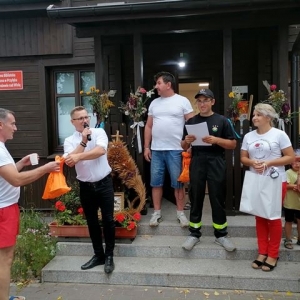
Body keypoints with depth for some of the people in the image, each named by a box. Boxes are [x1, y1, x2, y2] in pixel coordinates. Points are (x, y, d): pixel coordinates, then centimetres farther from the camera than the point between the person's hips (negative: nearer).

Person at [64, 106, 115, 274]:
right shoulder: (70, 141, 1)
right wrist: (83, 141, -17)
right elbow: (70, 162, -16)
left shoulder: (99, 132, -4)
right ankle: (98, 255, 29)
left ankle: (109, 256, 18)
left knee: (108, 220, 2)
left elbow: (101, 150, -24)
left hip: (104, 183, -2)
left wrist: (78, 156, -26)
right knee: (92, 222, 13)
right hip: (85, 186, 3)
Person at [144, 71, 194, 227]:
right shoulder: (154, 103, 13)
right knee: (156, 182, 8)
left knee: (178, 183, 5)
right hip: (156, 150, 4)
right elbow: (148, 126, 15)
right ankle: (157, 213, 20)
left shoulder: (183, 101, -1)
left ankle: (180, 213, 18)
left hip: (176, 150, -4)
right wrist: (146, 147, 9)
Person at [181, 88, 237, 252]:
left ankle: (221, 234, 18)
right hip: (197, 163, 2)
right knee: (195, 199, 7)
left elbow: (233, 144, 0)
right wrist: (187, 141, -9)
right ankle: (194, 233, 18)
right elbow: (184, 147, 14)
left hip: (216, 163, -2)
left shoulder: (222, 120, 2)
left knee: (217, 199, 5)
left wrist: (216, 140, -15)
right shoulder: (191, 121, 10)